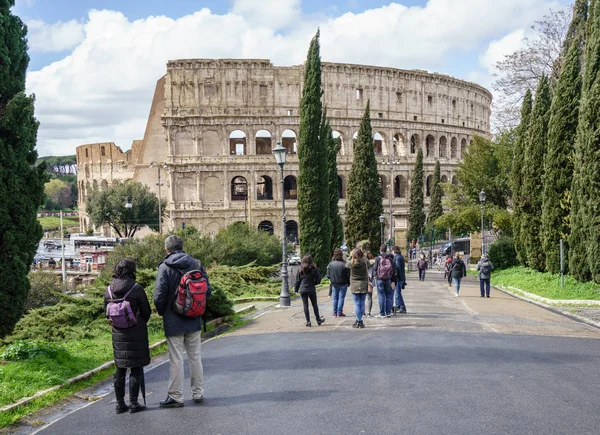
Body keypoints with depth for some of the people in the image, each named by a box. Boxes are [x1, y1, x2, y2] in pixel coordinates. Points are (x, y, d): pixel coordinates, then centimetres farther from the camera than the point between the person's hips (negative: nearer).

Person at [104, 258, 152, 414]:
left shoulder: (108, 290, 0)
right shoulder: (137, 289, -14)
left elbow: (107, 312, 8)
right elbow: (147, 312, -7)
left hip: (118, 334, 5)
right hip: (136, 333, -5)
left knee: (120, 368, 13)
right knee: (136, 368, 4)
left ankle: (120, 403, 17)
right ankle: (133, 403, 5)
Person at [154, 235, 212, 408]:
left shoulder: (165, 267, -12)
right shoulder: (196, 264, 1)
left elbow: (159, 295, -16)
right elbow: (208, 289, 2)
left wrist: (161, 311, 2)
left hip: (173, 321, -4)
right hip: (194, 320, 4)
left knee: (176, 359, 2)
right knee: (195, 356, 14)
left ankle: (176, 396, 8)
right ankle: (198, 393, 21)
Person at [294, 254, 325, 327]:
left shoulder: (301, 269, -4)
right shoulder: (314, 269, -7)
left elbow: (297, 280, 0)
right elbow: (318, 278, -5)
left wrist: (296, 289, 10)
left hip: (303, 290, 0)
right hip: (311, 289, 0)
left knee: (305, 305, 4)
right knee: (314, 305, 13)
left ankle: (308, 321, 4)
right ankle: (318, 320, 22)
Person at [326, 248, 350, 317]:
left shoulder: (330, 264, -4)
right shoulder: (344, 264, -14)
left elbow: (328, 275, 0)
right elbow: (348, 275, -10)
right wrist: (348, 283, 4)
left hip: (334, 284, 3)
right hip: (343, 284, -3)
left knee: (335, 298, 12)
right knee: (341, 298, 3)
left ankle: (335, 313, 14)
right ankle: (339, 313, 2)